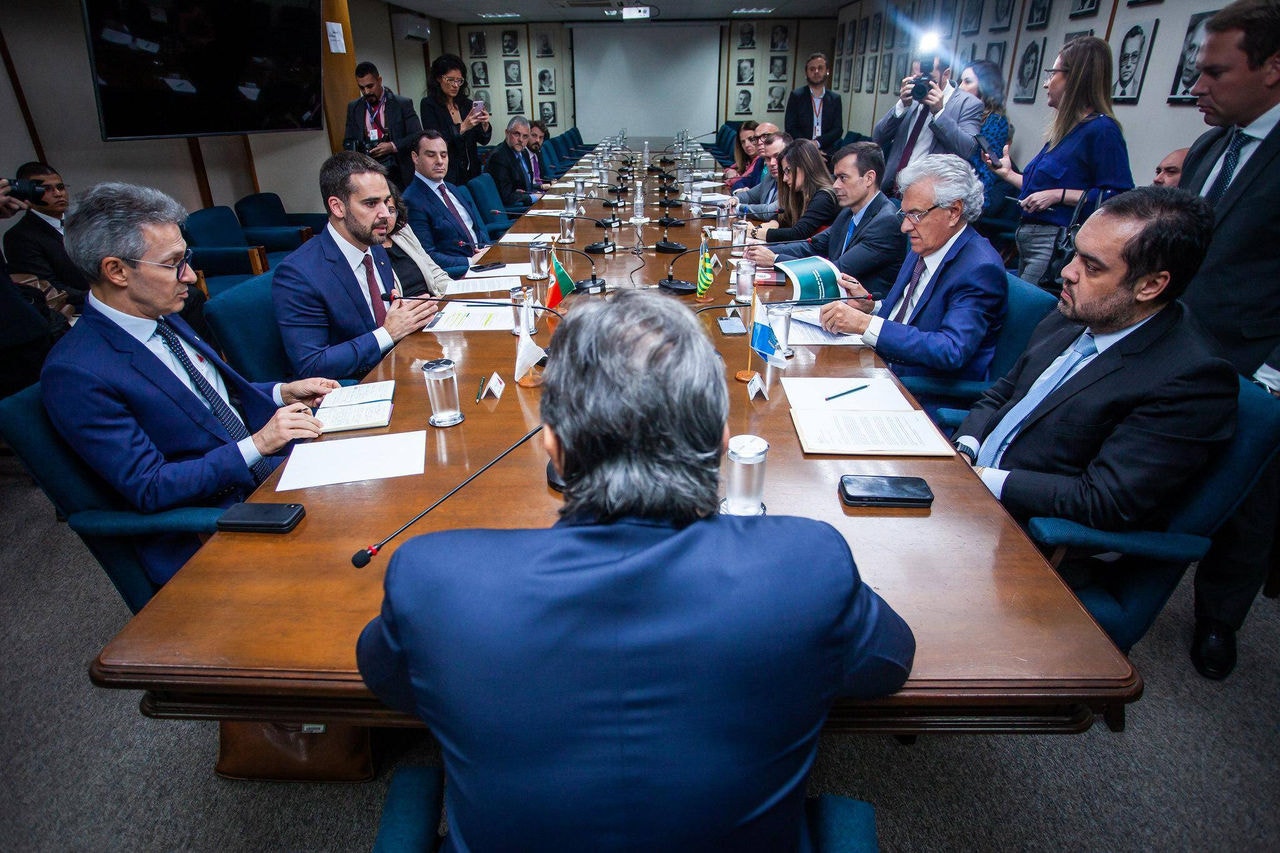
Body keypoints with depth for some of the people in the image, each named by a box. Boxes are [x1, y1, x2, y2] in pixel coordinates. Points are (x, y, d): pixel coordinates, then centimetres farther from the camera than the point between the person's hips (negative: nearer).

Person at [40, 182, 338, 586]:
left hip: (265, 473, 8)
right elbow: (148, 488, -19)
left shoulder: (164, 318, 6)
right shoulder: (75, 373, -18)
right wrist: (257, 444, -23)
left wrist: (282, 393, 4)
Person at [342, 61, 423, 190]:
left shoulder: (402, 104, 2)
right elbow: (348, 141, 17)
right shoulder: (354, 107, 13)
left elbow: (417, 136, -2)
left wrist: (393, 146, -14)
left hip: (397, 174, -2)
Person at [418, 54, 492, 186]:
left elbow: (483, 140, 7)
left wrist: (485, 125, -14)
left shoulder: (466, 104, 9)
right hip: (447, 175, -4)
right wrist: (463, 127, -23)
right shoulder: (428, 105, -3)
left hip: (471, 173, 4)